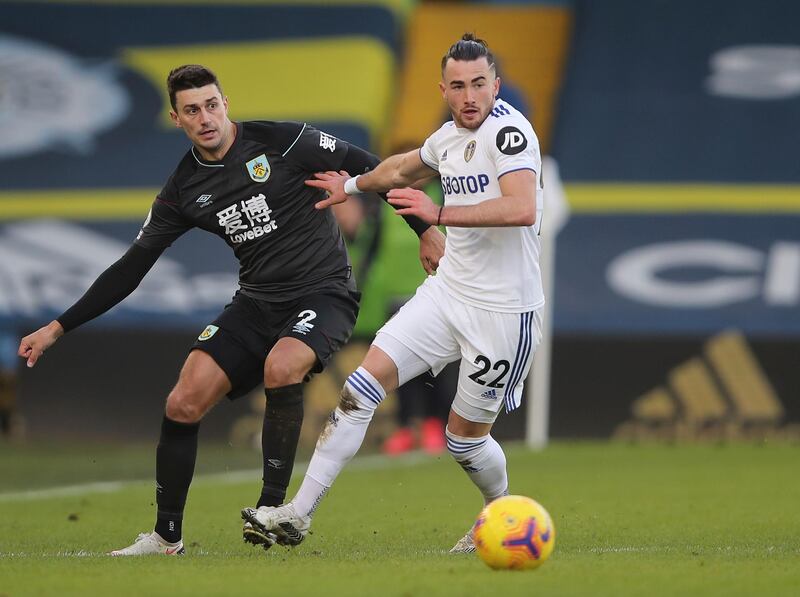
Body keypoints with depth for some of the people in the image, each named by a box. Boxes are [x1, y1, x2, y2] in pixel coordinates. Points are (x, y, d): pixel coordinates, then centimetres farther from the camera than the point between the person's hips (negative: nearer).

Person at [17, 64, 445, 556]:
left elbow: (368, 167, -4)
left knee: (281, 367, -34)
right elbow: (131, 268, 8)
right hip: (257, 302, 5)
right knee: (184, 403, -8)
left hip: (325, 291, -5)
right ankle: (167, 537, 7)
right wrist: (59, 327, 4)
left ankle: (272, 508, -20)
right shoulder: (184, 190, 3)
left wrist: (426, 230, -6)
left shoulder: (282, 142, -11)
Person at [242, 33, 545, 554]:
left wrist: (440, 213, -33)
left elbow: (522, 209, -32)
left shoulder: (509, 130, -16)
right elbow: (404, 167, 33)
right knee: (365, 384, -6)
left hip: (503, 311, -7)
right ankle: (299, 515, -5)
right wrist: (353, 186, 49)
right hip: (448, 291, 7)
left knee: (465, 438, 3)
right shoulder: (449, 138, 9)